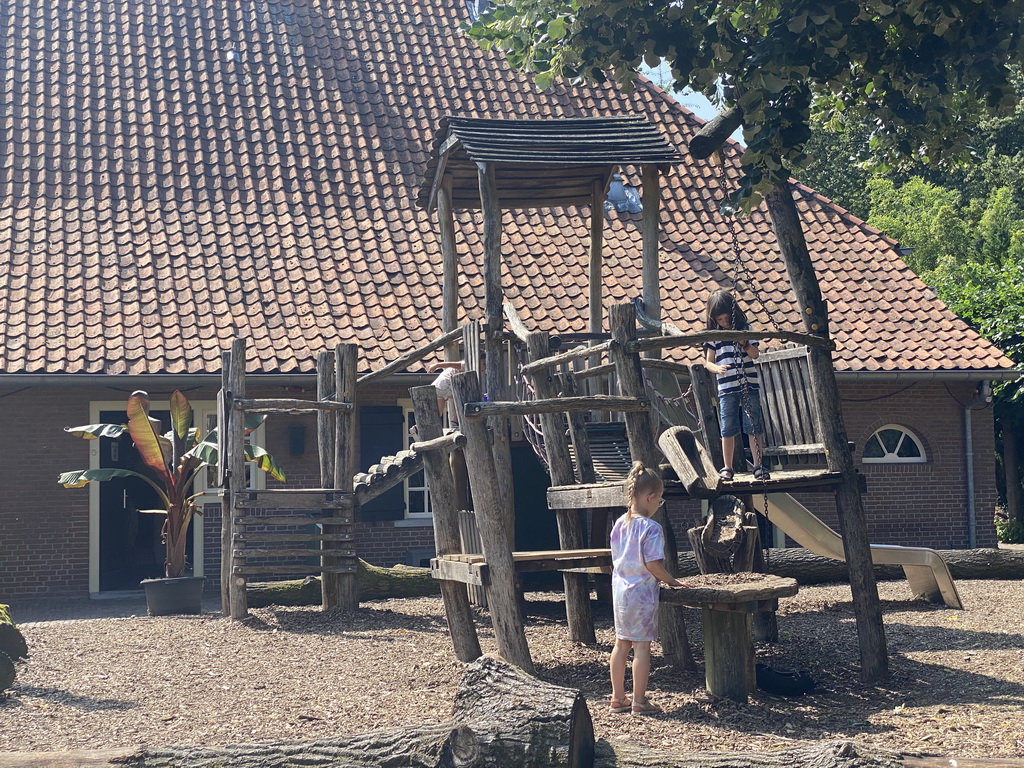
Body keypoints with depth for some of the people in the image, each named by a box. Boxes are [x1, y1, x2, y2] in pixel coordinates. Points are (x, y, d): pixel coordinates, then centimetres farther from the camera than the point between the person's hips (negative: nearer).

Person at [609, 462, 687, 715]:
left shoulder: (619, 524, 6)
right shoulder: (651, 528, -17)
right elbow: (653, 564, -21)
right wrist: (672, 582, -7)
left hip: (619, 590, 7)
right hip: (642, 592, -7)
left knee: (621, 644, 14)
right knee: (642, 646, 0)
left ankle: (618, 697, 21)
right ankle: (639, 701, 4)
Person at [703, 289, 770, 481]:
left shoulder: (745, 329, 5)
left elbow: (755, 354, -1)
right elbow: (708, 362, 4)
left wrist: (745, 344, -21)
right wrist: (717, 368, -17)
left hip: (749, 386, 0)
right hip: (726, 388, 0)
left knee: (754, 427, 0)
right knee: (728, 429, 2)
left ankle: (758, 466, 6)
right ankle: (727, 467, 11)